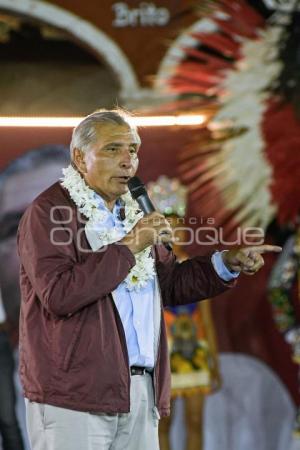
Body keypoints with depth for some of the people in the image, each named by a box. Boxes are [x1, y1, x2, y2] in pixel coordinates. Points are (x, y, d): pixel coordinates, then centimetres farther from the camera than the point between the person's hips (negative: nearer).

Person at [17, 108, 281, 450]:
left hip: (142, 391, 8)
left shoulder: (132, 211, 20)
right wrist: (128, 247, -18)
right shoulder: (48, 211, -7)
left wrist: (228, 264, 9)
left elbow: (169, 284, 24)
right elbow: (58, 295, -21)